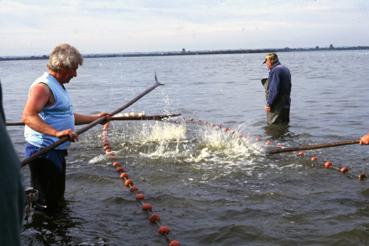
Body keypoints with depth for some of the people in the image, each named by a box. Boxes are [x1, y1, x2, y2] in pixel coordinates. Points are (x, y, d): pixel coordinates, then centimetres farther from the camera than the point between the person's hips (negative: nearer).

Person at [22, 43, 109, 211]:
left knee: (57, 199, 19)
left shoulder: (58, 86, 17)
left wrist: (95, 118, 26)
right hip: (43, 152, -10)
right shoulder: (42, 86, -16)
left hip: (57, 151, 10)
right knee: (48, 205, -7)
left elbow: (66, 116, 26)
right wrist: (56, 132, -41)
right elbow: (28, 117, -30)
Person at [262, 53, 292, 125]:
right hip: (286, 103, 10)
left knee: (273, 125, -4)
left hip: (277, 106, -10)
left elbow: (273, 89, -23)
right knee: (284, 124, 16)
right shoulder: (285, 69, 14)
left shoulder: (275, 70, -17)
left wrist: (269, 103, -19)